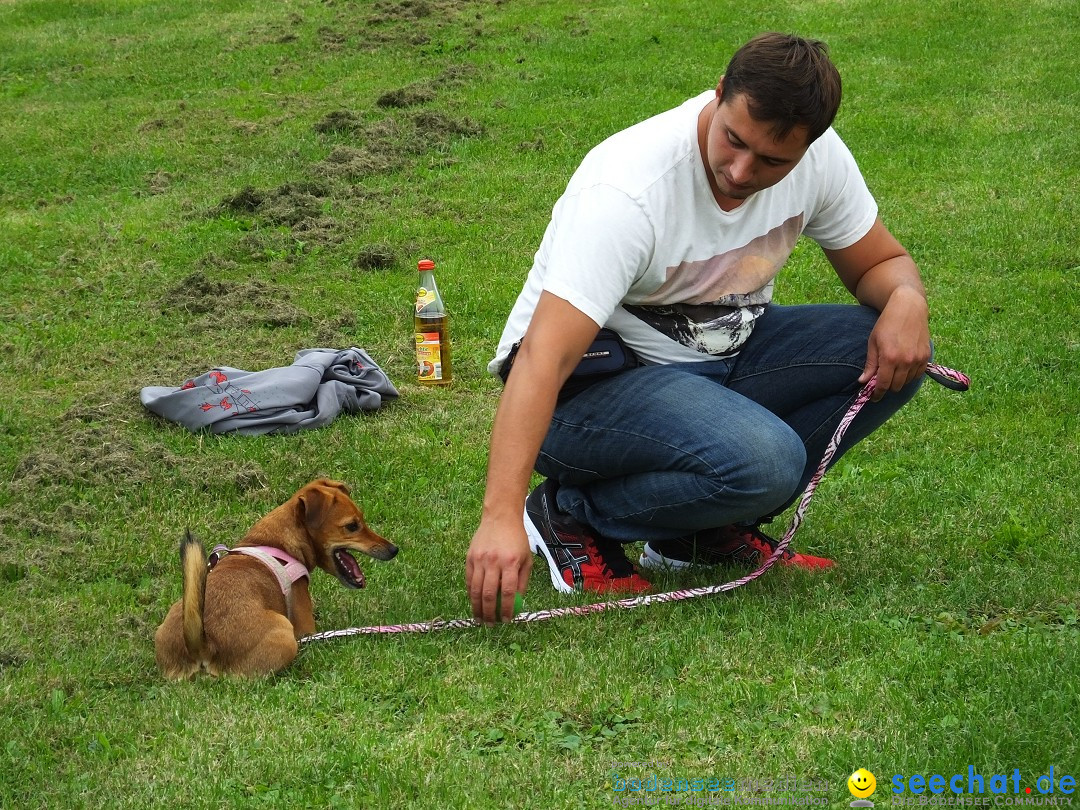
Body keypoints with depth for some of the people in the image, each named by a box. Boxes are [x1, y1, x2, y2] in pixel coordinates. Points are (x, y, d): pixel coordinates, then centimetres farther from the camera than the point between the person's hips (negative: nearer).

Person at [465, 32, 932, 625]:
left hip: (716, 358, 7)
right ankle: (572, 516, -6)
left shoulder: (819, 157, -11)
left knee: (894, 353, -12)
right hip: (591, 379, -7)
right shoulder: (629, 190, -31)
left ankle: (706, 529, -1)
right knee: (763, 459, -33)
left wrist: (906, 299, -20)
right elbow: (542, 359, -38)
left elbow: (882, 262, 7)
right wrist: (500, 516, -48)